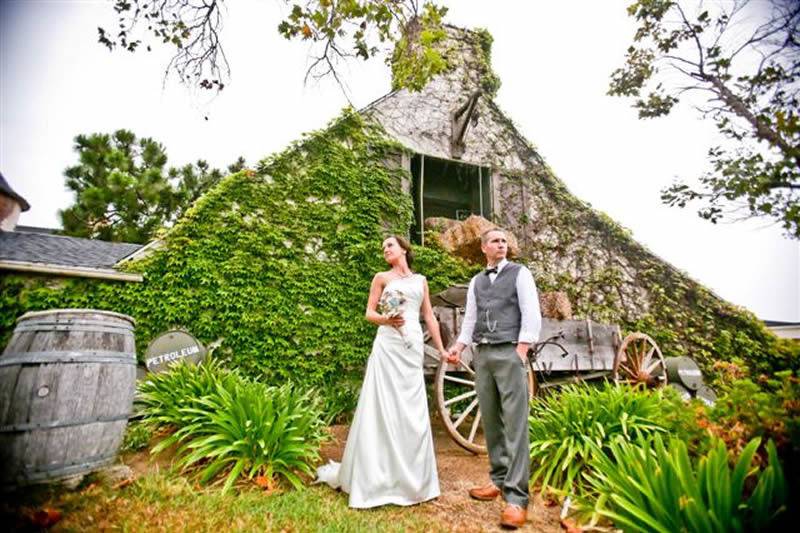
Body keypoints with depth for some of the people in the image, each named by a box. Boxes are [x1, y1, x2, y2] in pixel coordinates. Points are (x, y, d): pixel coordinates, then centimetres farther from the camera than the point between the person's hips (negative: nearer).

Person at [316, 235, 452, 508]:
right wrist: (386, 320, -16)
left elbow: (430, 316, 16)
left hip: (414, 346, 3)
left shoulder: (420, 280, 17)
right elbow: (369, 312, 4)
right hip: (388, 345, -3)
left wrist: (441, 348, 12)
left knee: (413, 410, 5)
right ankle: (378, 478, 7)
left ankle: (411, 478, 20)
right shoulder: (382, 277, 9)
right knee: (384, 406, -5)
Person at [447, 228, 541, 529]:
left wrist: (522, 350, -13)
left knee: (515, 424, -6)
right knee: (491, 422, 10)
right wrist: (459, 345, 3)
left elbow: (531, 314, -4)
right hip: (482, 355, 5)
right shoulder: (476, 282, 17)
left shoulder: (520, 274, 3)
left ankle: (516, 497, 0)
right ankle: (500, 480, 23)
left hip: (510, 353, -5)